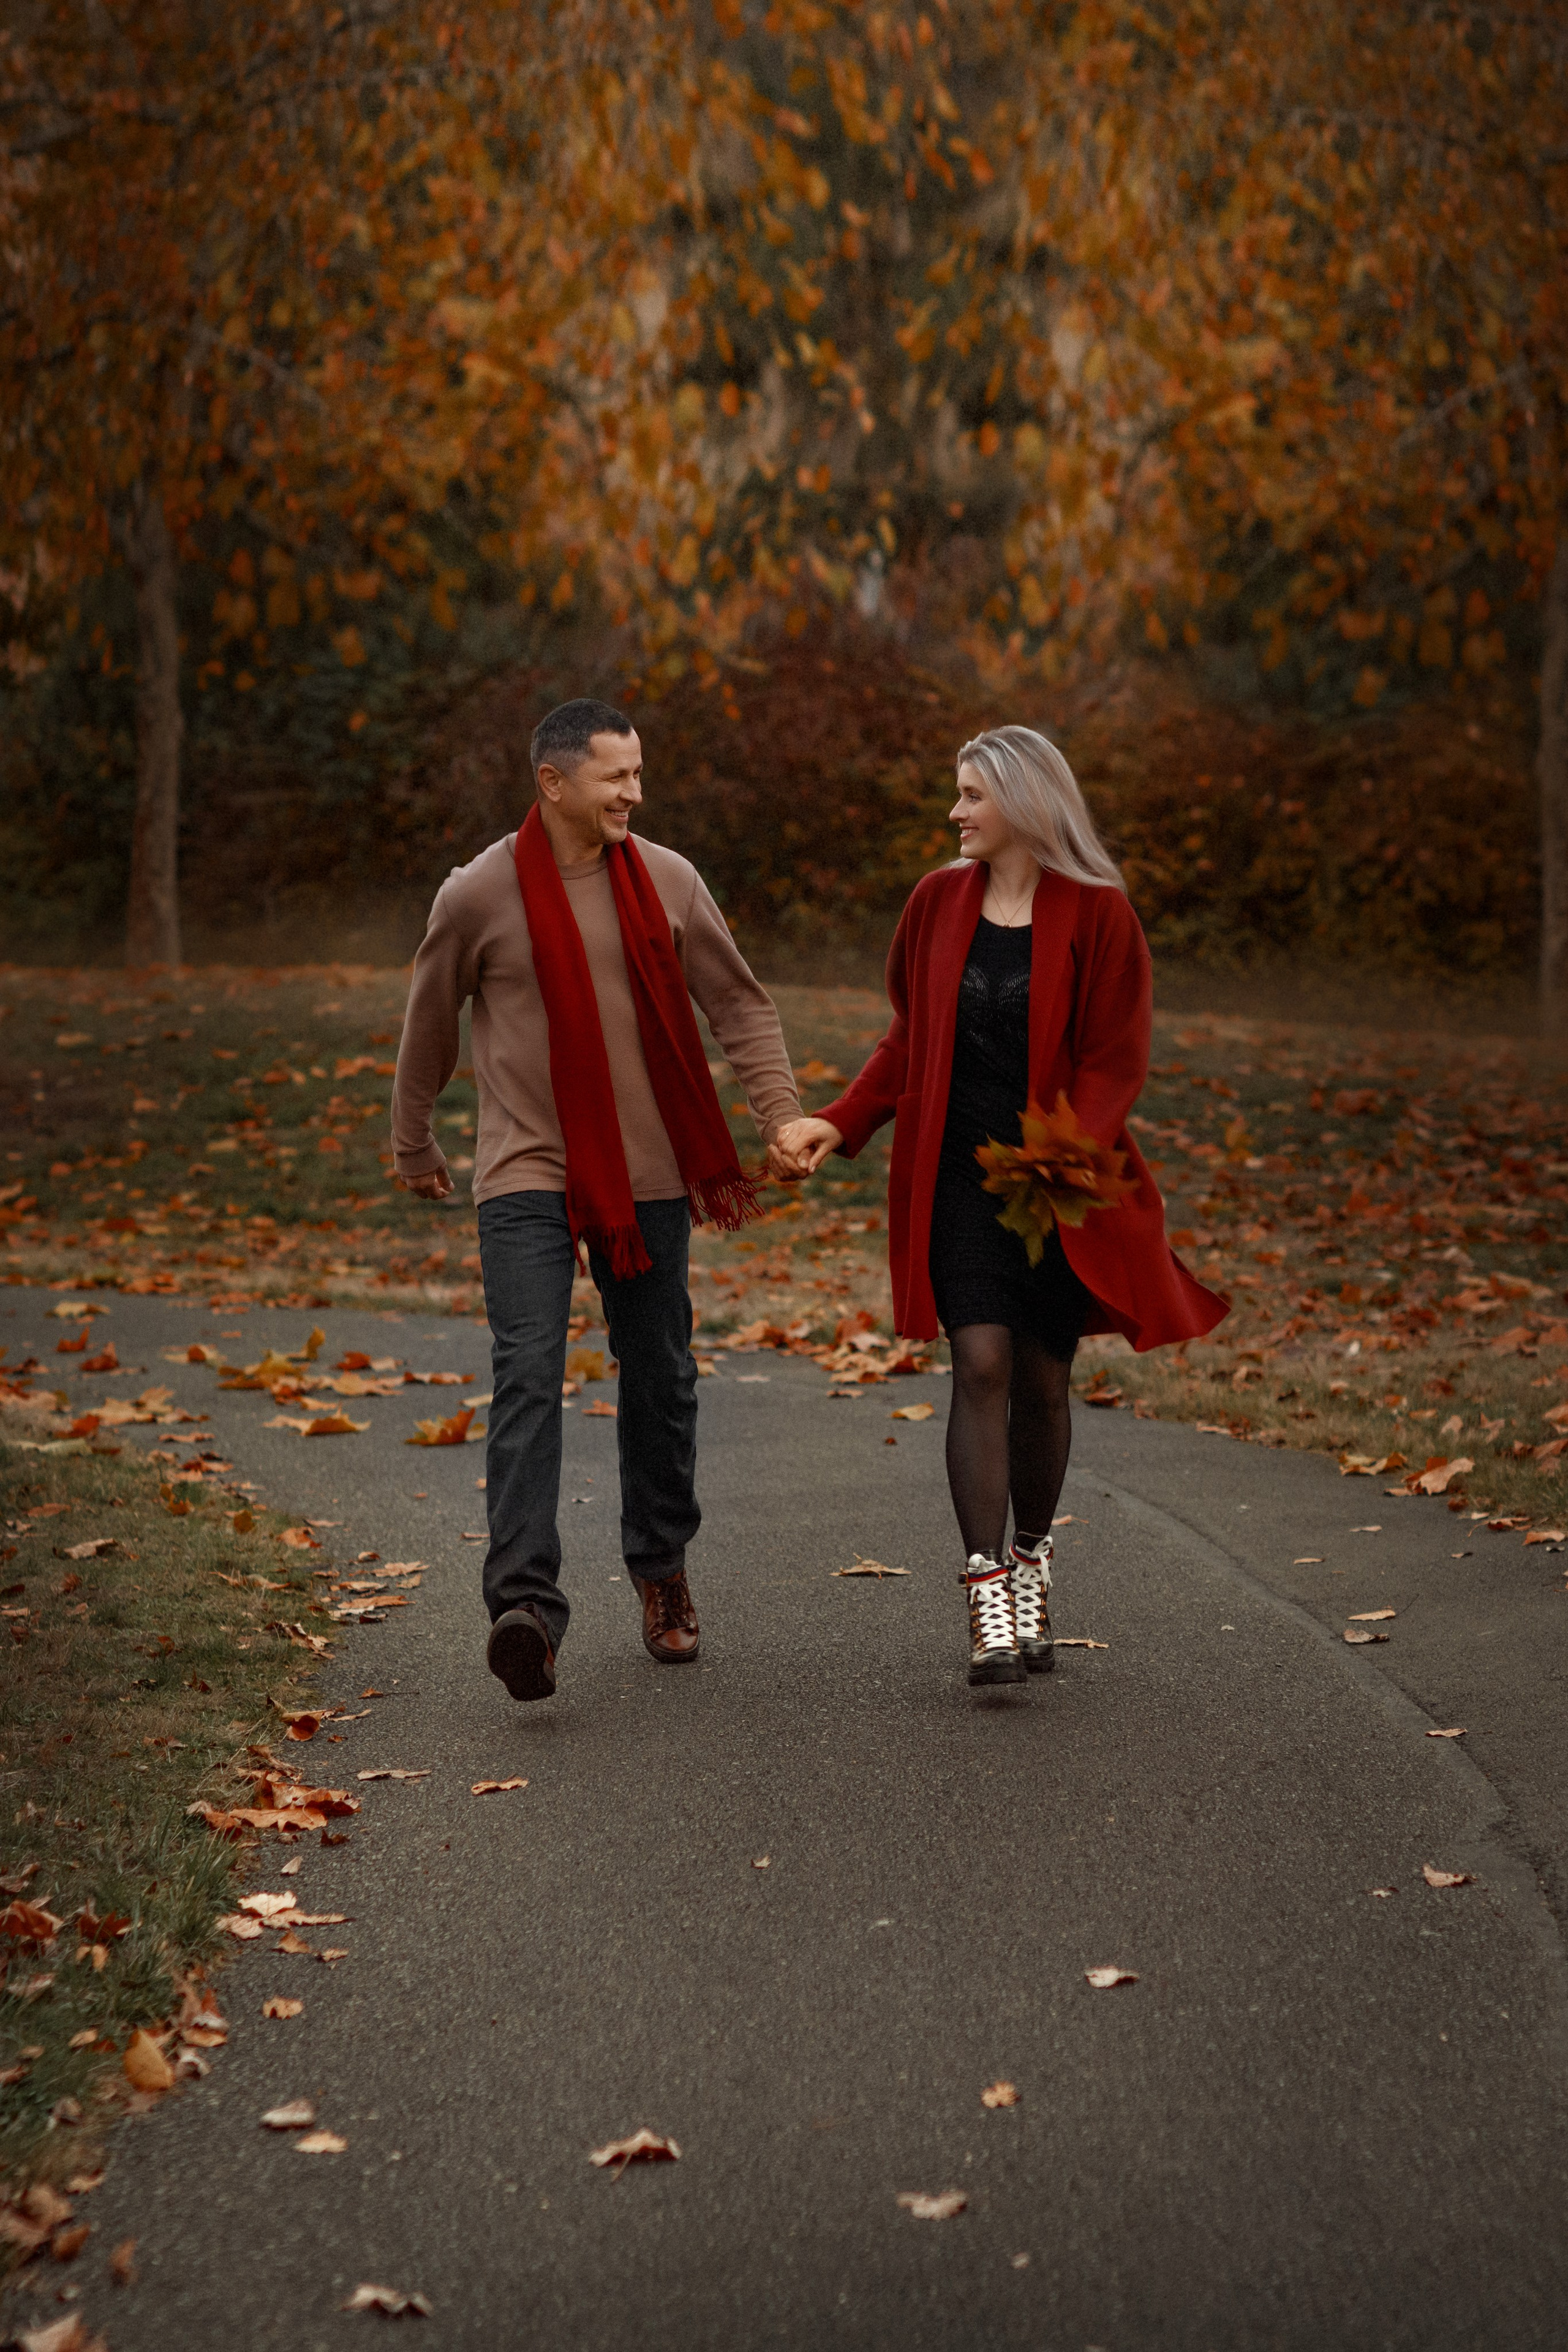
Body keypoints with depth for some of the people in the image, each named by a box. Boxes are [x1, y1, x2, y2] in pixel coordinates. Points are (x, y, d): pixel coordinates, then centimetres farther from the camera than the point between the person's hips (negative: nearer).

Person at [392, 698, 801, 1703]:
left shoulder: (668, 881, 1)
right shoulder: (480, 896, -5)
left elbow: (740, 1004, 9)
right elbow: (430, 1024, 9)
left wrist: (784, 1117, -3)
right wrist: (413, 1144, 19)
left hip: (649, 1175, 3)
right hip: (528, 1176, -3)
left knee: (661, 1378, 11)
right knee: (529, 1375, -16)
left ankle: (662, 1572, 30)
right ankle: (527, 1603, -21)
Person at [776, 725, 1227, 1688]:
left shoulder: (1098, 914, -4)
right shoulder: (940, 902, 7)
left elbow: (1115, 1061, -7)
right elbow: (909, 1040, 14)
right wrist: (839, 1123, 3)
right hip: (958, 1175, 2)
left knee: (1043, 1379, 6)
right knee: (982, 1364, -11)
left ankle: (1032, 1560, 28)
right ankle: (989, 1591, -13)